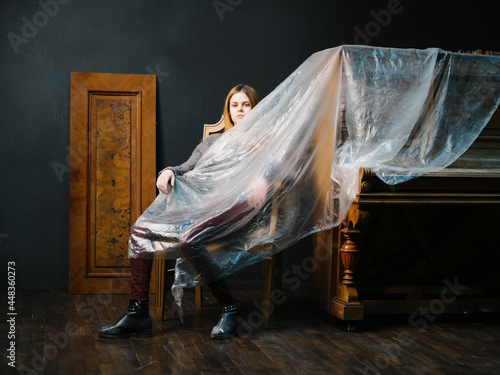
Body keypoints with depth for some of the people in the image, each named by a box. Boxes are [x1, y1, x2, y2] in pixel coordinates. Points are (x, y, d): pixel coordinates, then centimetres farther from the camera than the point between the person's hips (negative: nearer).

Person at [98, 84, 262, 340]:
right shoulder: (211, 143, 33)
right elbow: (188, 168, 22)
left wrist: (262, 183, -22)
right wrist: (169, 171, -1)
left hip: (234, 204, -6)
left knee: (187, 239, -36)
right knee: (140, 230, -18)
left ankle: (229, 308, -23)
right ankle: (137, 313, -19)